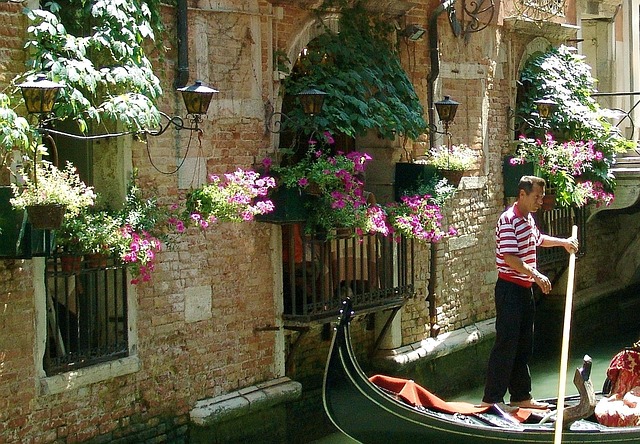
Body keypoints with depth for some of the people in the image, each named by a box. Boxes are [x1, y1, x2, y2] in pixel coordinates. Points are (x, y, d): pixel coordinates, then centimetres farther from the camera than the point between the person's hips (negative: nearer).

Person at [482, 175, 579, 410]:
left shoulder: (529, 219, 14)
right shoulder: (509, 220, -17)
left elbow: (538, 239, 36)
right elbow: (509, 257, -25)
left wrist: (563, 242, 31)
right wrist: (536, 275, -27)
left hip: (525, 289, 10)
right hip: (509, 288, -10)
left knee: (524, 346, 13)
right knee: (506, 344, -9)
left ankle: (520, 396, 21)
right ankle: (491, 399, -5)